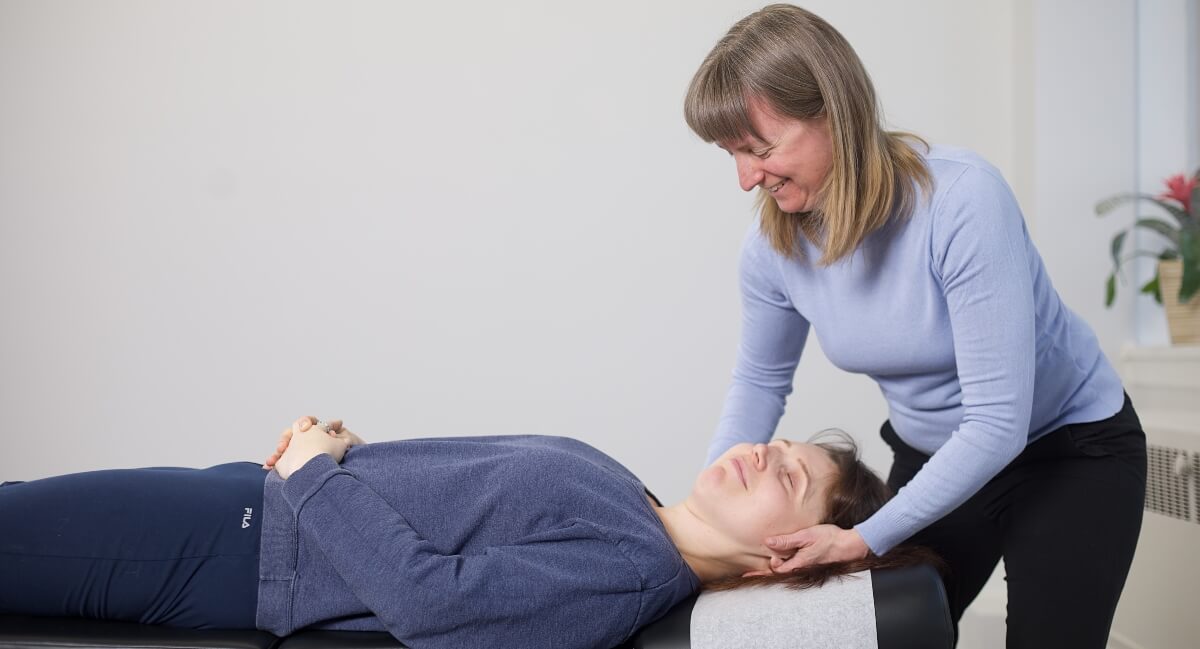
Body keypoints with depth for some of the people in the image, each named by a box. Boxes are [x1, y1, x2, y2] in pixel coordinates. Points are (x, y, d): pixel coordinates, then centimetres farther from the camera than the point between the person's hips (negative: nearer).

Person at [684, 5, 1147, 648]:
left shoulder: (961, 200, -32)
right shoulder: (773, 246, -15)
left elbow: (998, 423, -32)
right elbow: (760, 382, 4)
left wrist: (865, 538, -33)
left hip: (1072, 453, -5)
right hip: (931, 457, 5)